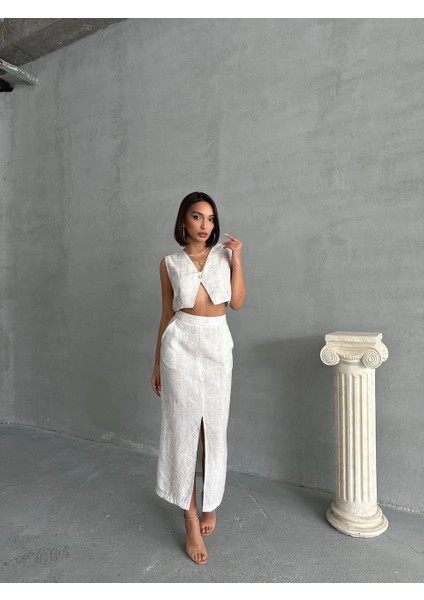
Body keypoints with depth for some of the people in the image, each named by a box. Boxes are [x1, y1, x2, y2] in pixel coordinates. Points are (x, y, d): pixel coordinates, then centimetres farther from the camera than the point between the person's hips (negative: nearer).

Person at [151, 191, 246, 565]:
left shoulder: (224, 254, 6)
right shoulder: (170, 263, 4)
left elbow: (237, 302, -1)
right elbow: (167, 314, 8)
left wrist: (237, 260, -6)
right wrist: (157, 362, 9)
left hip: (218, 345, 1)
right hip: (180, 345, -1)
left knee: (214, 430, 10)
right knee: (183, 429, 3)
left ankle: (210, 504, 33)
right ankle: (191, 519, 18)